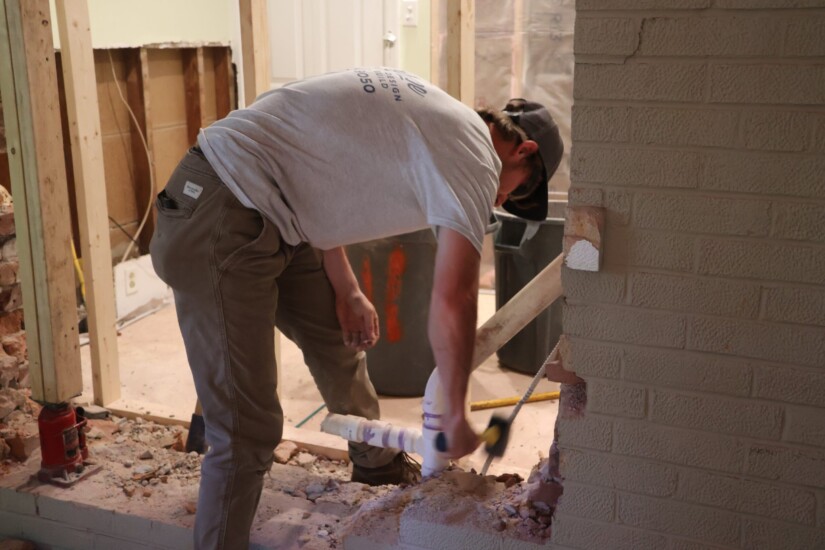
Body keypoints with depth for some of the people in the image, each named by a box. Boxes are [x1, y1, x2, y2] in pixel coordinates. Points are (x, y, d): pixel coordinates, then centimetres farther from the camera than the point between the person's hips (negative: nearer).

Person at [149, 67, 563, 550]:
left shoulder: (431, 115, 15)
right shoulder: (475, 155, -12)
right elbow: (453, 301, -20)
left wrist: (345, 288, 12)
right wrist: (456, 413, -7)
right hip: (218, 224, -10)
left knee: (341, 337, 23)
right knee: (248, 429, -8)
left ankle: (378, 464, 46)